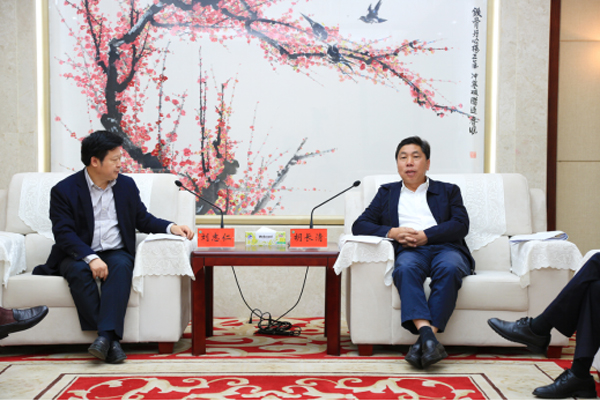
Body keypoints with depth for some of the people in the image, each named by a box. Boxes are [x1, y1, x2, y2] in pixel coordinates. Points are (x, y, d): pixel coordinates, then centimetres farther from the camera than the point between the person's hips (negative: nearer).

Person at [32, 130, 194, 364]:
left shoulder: (127, 185, 11)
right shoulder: (64, 191, -3)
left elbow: (143, 220, 16)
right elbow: (64, 233, -12)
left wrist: (171, 227, -4)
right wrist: (90, 258, -28)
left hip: (115, 252, 2)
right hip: (78, 255, -2)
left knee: (121, 266, -33)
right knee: (79, 272, -35)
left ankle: (106, 335, -42)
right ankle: (110, 342, -35)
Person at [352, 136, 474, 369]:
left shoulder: (449, 191, 25)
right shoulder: (387, 193, 28)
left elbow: (461, 225, 7)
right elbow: (359, 225, 16)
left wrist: (425, 235, -7)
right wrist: (391, 232, -3)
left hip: (445, 247, 0)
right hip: (409, 251, 0)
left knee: (449, 269, -37)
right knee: (406, 269, -37)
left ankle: (424, 341, -41)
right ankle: (427, 335, -51)